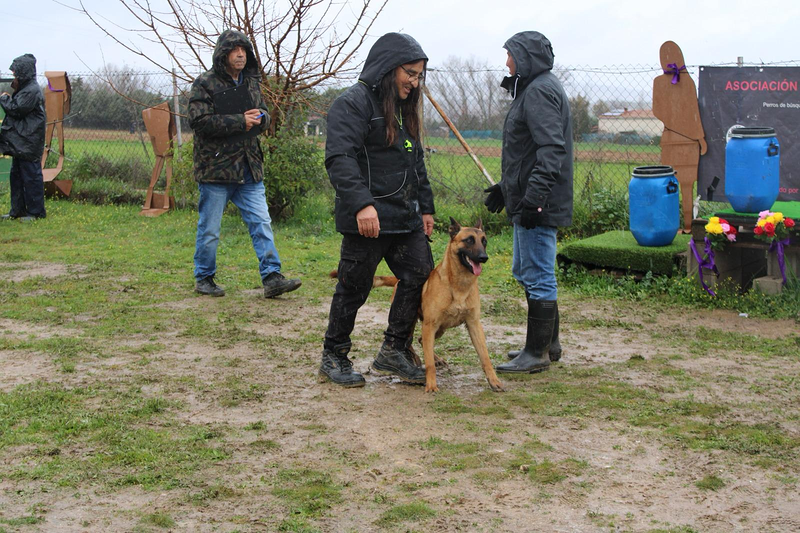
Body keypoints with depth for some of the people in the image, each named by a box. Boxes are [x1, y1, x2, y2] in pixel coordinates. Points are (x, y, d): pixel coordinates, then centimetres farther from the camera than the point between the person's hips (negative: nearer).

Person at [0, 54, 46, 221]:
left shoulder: (32, 91, -16)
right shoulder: (24, 89, 17)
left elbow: (16, 109, -17)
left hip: (28, 143, -11)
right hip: (19, 143, 11)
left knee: (31, 176, -5)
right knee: (16, 176, 14)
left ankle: (35, 212, 0)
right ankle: (18, 210, 20)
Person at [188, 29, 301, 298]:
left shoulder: (251, 82, 13)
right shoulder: (205, 83, -8)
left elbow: (264, 113, 22)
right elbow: (199, 121, -18)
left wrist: (260, 117, -4)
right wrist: (240, 122, -19)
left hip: (249, 169, 6)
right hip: (215, 168, -6)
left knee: (262, 223, 0)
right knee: (209, 230, 5)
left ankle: (272, 278, 1)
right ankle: (204, 279, 19)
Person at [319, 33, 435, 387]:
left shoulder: (403, 109, 19)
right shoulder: (354, 103, -11)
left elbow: (416, 163, 27)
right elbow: (339, 158, -22)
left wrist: (425, 207, 22)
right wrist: (362, 203, -33)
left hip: (405, 217, 8)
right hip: (367, 219, -8)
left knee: (420, 275, 2)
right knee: (354, 288, 1)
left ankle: (394, 352, 15)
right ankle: (333, 358, 17)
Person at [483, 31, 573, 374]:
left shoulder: (540, 91, -15)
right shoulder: (534, 88, 19)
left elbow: (551, 149, -25)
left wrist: (533, 197, -28)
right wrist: (506, 187, 27)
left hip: (538, 204, -11)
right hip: (528, 201, 11)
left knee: (537, 276, -5)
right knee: (525, 272, 18)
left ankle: (537, 353, 2)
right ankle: (549, 343, 26)